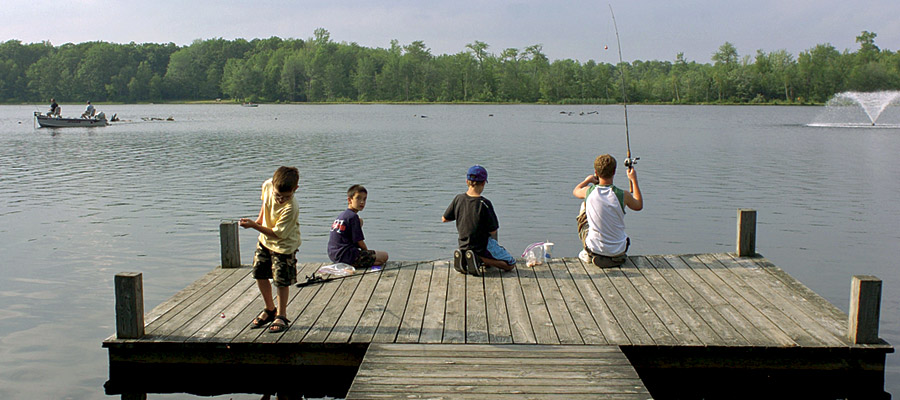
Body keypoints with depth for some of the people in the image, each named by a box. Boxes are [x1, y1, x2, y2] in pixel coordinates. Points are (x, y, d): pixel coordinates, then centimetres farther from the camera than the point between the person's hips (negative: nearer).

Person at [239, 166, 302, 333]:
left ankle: (281, 316, 18)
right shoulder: (267, 185, -17)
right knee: (259, 274, 12)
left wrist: (254, 225, -32)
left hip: (284, 245, -7)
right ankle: (270, 310, 31)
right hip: (265, 240, 7)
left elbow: (277, 234, -29)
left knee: (281, 280, -1)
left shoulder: (290, 208, -35)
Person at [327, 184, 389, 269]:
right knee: (384, 256, -10)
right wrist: (367, 252, 8)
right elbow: (359, 242, -11)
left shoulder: (341, 215, 17)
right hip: (345, 257, -10)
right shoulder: (353, 217, -12)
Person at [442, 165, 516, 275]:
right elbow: (493, 231, -18)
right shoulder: (484, 204, -25)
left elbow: (444, 219, 3)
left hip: (464, 245, 7)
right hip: (483, 247, -6)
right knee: (511, 265, 8)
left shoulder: (458, 199, -9)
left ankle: (463, 258, 10)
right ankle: (480, 259, -9)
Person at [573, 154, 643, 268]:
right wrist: (634, 180, 12)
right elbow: (639, 206, 6)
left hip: (594, 249, -1)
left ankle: (587, 254, 28)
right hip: (618, 252, 1)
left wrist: (588, 179, 29)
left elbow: (575, 191, 13)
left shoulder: (589, 191, -14)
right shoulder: (623, 195, -18)